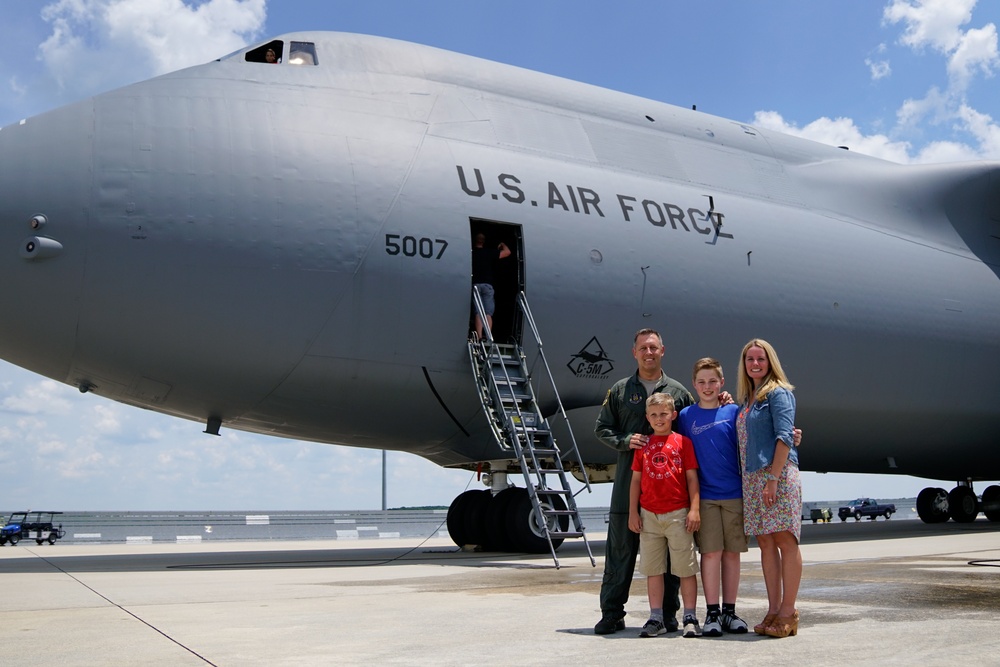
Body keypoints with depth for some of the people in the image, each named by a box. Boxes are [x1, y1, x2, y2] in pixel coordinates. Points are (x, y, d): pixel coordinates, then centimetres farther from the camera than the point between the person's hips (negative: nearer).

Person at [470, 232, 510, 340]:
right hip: (487, 285, 0)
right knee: (488, 314, -2)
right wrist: (502, 244, 33)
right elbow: (507, 252, 15)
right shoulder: (490, 253, 5)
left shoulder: (471, 253, 5)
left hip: (475, 285, 0)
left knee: (478, 313, -1)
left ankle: (479, 337, -14)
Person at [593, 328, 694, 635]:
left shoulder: (678, 391, 9)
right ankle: (612, 612, 9)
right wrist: (625, 441, -6)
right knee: (620, 547, 2)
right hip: (628, 480, 0)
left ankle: (668, 613, 15)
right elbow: (601, 428, 10)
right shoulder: (620, 390, 10)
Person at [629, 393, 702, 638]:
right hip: (649, 515, 3)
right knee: (653, 569, 7)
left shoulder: (683, 442, 1)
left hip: (678, 514, -3)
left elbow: (692, 478, 0)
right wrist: (633, 512, 5)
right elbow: (636, 480, 10)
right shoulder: (642, 445, 9)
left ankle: (690, 618, 9)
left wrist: (694, 509, -7)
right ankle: (656, 618, 15)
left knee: (686, 568, 1)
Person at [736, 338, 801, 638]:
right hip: (752, 478, 8)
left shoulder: (778, 392, -3)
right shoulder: (746, 400, 19)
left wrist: (773, 478, -19)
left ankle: (788, 612, -2)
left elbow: (784, 437, -12)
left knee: (785, 541, -5)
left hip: (778, 474, -8)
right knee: (765, 543, 7)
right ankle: (773, 610, 11)